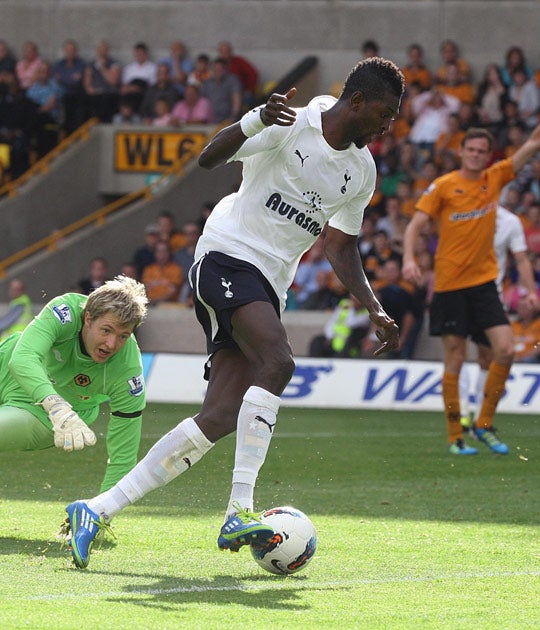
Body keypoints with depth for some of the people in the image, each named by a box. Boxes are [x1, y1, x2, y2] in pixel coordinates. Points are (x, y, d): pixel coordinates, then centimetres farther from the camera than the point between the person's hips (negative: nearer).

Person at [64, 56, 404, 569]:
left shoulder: (361, 171, 14)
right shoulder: (292, 123, -7)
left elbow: (341, 248, 23)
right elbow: (208, 158, -13)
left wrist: (376, 312, 13)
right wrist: (259, 120, -30)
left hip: (269, 288, 7)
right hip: (227, 257, -7)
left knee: (220, 419, -7)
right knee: (277, 362, -31)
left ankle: (97, 511, -3)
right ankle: (238, 513, -33)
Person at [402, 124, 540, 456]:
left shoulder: (495, 178, 6)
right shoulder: (443, 186, -3)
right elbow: (415, 225, -6)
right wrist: (409, 258, -21)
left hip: (484, 282, 3)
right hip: (450, 284, -3)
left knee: (506, 350, -9)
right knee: (455, 359, -1)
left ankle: (485, 424, 7)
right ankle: (455, 437, 7)